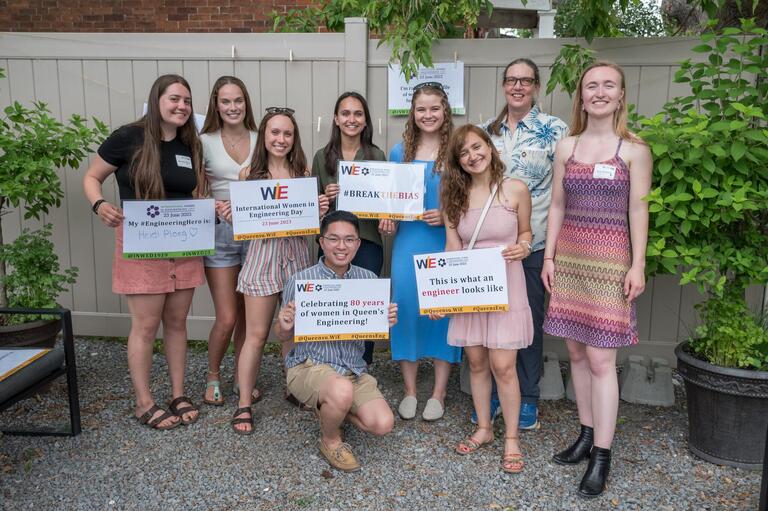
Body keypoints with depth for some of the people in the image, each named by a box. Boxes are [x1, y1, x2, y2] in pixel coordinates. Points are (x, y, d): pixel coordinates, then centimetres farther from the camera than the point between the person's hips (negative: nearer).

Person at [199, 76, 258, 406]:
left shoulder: (260, 140, 5)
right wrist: (211, 207, -17)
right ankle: (213, 376, 22)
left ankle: (242, 376, 29)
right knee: (227, 318, -4)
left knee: (247, 315, 11)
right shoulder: (205, 142, -1)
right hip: (221, 232, -2)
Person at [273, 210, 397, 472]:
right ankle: (330, 441, 0)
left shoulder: (369, 279, 0)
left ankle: (329, 407, 18)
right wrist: (284, 326, -24)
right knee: (342, 391, -35)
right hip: (308, 365, -4)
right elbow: (283, 337, 0)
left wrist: (388, 322, -13)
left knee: (382, 424, -13)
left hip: (354, 368, 4)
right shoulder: (300, 281, -10)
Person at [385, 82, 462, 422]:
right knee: (405, 307, 2)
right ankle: (409, 391, 18)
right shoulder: (399, 152, 9)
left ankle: (439, 392, 16)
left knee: (443, 309, 1)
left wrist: (448, 215, -13)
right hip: (407, 241, 3)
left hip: (445, 242, -2)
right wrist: (386, 220, 1)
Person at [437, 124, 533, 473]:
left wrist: (522, 247, -12)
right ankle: (483, 429, 28)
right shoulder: (454, 195, 4)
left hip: (506, 287, -3)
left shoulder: (516, 190, -3)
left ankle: (511, 438, 13)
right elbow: (452, 248, 4)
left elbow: (526, 232, 11)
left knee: (503, 366, -5)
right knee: (477, 363, 10)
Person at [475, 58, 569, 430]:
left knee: (530, 318, 7)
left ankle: (527, 397, 23)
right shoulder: (488, 130, 9)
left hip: (535, 242, -3)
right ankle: (493, 391, 26)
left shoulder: (554, 130, -5)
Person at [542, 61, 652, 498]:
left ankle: (602, 455, 5)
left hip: (609, 258, -4)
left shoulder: (634, 149, -1)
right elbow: (557, 205, 10)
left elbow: (637, 209, -3)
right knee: (577, 352, 10)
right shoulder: (566, 146, 9)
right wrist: (549, 257, 6)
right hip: (569, 256, 4)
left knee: (600, 359, -5)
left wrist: (638, 265, -8)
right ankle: (588, 435, 24)